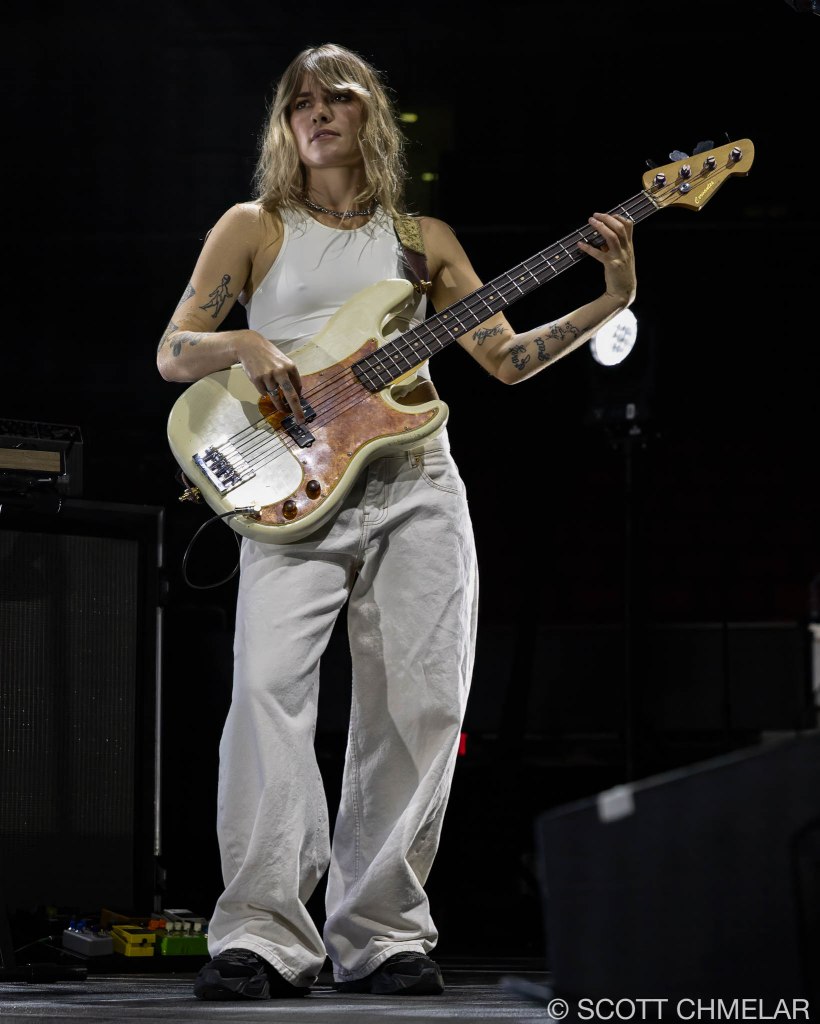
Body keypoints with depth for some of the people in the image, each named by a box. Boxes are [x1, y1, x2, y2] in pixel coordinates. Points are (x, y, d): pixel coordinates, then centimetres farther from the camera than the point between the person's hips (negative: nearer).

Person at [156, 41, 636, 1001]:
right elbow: (171, 353, 7)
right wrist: (246, 346, -14)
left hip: (414, 483, 3)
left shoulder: (423, 237, 17)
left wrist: (609, 302, 3)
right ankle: (261, 937, -22)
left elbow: (506, 359, 15)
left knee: (417, 706, -5)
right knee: (267, 682, -21)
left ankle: (379, 933, 5)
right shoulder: (252, 228, 11)